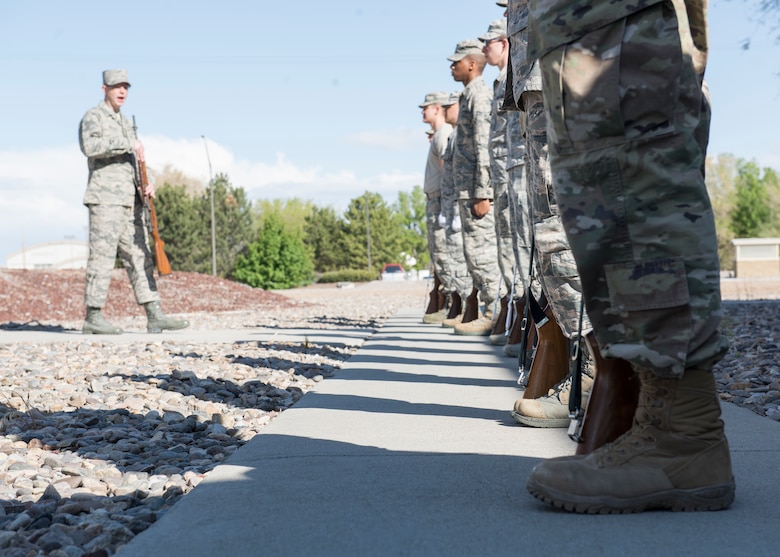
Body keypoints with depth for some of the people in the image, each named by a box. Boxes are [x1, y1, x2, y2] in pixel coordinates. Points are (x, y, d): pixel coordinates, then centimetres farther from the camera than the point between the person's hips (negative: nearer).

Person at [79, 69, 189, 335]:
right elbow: (90, 146, -22)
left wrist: (148, 183, 4)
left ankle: (154, 316, 2)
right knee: (102, 256, -8)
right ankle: (93, 317, -4)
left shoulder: (126, 122, 23)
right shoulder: (93, 117, -1)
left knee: (140, 258, 3)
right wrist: (128, 144, -20)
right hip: (105, 198, -8)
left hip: (130, 202, 8)